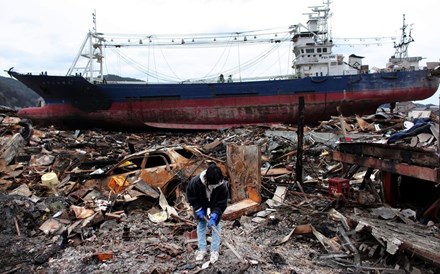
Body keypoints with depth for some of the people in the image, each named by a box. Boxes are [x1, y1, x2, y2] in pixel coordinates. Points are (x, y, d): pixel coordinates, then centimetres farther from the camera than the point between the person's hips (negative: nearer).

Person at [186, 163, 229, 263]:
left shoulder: (222, 185, -38)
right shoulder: (195, 182, -38)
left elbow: (222, 203, -26)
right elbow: (190, 196, -18)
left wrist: (214, 216, -33)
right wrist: (198, 209, -21)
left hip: (215, 205, -1)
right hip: (200, 204, 1)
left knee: (215, 224, -1)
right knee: (201, 224, 6)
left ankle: (215, 251, 11)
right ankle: (201, 249, 19)